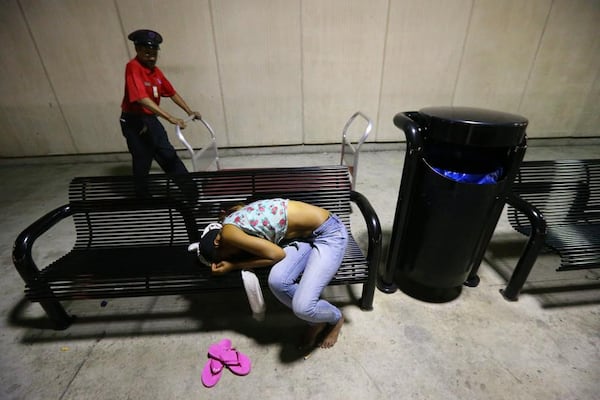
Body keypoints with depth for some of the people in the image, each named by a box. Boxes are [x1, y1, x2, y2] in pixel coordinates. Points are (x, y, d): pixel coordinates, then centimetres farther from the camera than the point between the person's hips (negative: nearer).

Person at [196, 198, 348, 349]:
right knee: (277, 281, -15)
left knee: (303, 307, -19)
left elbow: (277, 254, -18)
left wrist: (234, 266, -7)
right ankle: (316, 321, 12)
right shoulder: (234, 219, 8)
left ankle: (336, 319, 17)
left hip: (329, 232, -8)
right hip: (304, 234, 8)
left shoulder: (228, 233, -18)